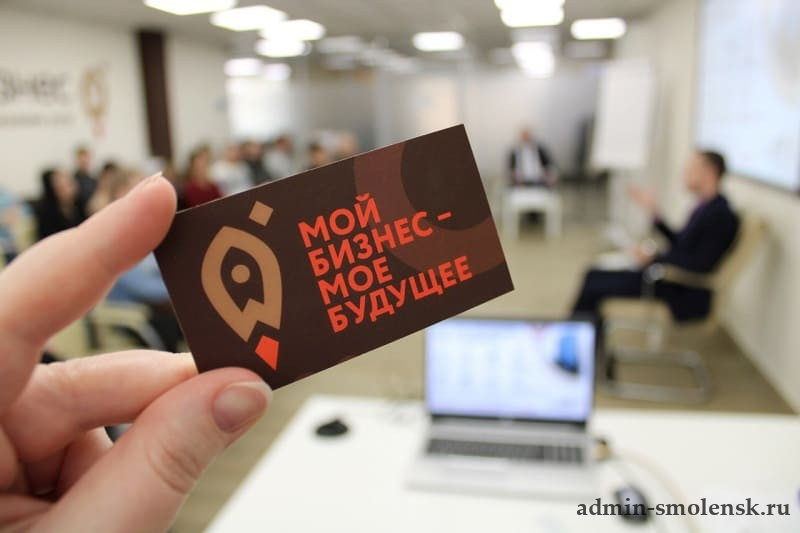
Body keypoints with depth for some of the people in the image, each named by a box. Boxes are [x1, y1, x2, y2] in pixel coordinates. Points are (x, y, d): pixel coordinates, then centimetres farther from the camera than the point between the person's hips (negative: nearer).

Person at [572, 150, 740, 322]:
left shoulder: (721, 215, -18)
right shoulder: (704, 207, 11)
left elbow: (701, 265, -24)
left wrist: (652, 258, -20)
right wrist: (654, 213, 11)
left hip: (682, 292, -9)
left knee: (594, 284, -14)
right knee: (594, 276, 4)